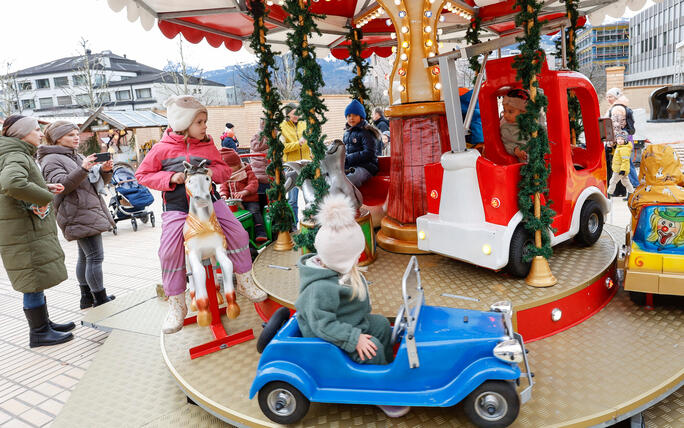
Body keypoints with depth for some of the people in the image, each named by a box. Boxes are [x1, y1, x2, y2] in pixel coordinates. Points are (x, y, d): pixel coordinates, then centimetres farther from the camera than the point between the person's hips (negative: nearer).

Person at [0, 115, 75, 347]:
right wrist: (44, 197, -26)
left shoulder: (20, 155, 15)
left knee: (37, 281, 19)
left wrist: (45, 187, 11)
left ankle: (44, 323, 32)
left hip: (32, 229, 10)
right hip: (24, 230, -10)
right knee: (36, 280, -2)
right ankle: (39, 333, 10)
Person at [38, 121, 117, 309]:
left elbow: (99, 181, 20)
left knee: (85, 257, 14)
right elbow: (61, 184, -20)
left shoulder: (78, 157, 21)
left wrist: (105, 170, -1)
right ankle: (101, 301, -8)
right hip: (79, 215, -9)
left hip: (90, 212, 9)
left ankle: (87, 298, 22)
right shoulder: (52, 160, -5)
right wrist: (83, 169, -32)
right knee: (95, 256, -12)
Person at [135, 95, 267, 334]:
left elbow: (224, 169, 12)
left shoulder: (208, 145, 6)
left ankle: (244, 283, 8)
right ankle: (177, 306, 4)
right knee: (169, 251, -15)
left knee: (237, 232, -12)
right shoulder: (162, 148, -2)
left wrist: (213, 172, -12)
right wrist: (171, 178, -13)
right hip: (177, 207, -2)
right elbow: (142, 174, 2)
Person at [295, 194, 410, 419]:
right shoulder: (322, 288, -37)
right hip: (326, 335, -10)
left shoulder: (334, 269, -5)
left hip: (349, 322, 10)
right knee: (372, 349, -19)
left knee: (381, 324, 13)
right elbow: (322, 324, -34)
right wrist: (355, 338, -32)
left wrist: (363, 312, 15)